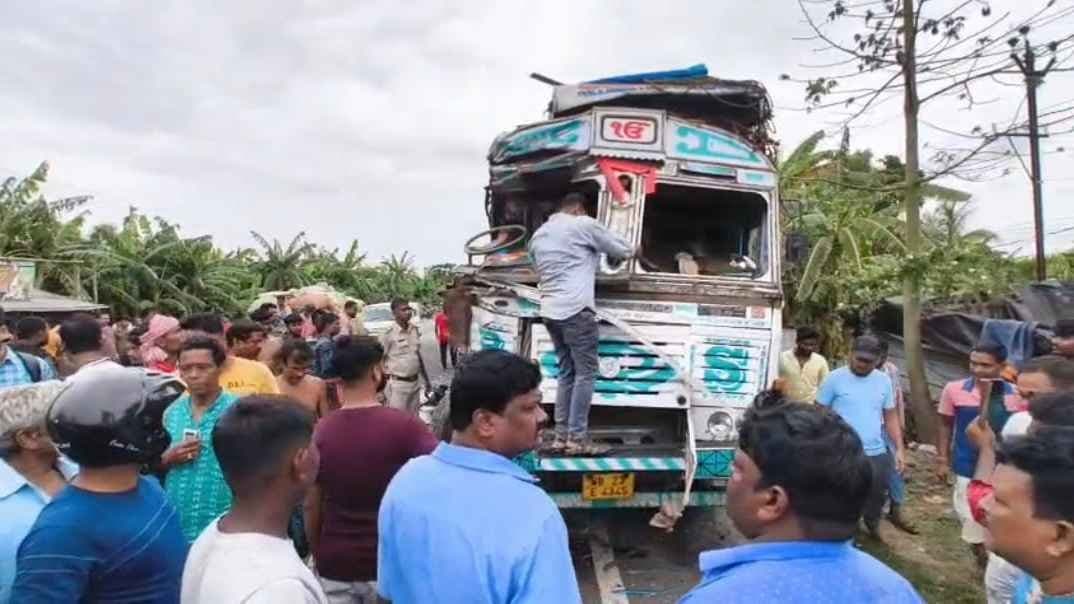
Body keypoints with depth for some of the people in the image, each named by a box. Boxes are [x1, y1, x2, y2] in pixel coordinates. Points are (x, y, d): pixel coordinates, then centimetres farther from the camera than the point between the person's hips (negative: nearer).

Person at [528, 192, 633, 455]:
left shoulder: (538, 235, 22)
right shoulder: (584, 224, 2)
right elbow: (624, 251, 7)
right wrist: (631, 249, 32)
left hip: (550, 310, 8)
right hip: (576, 309, -8)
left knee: (566, 372, 13)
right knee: (585, 372, -4)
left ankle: (561, 436, 11)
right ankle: (577, 439, -6)